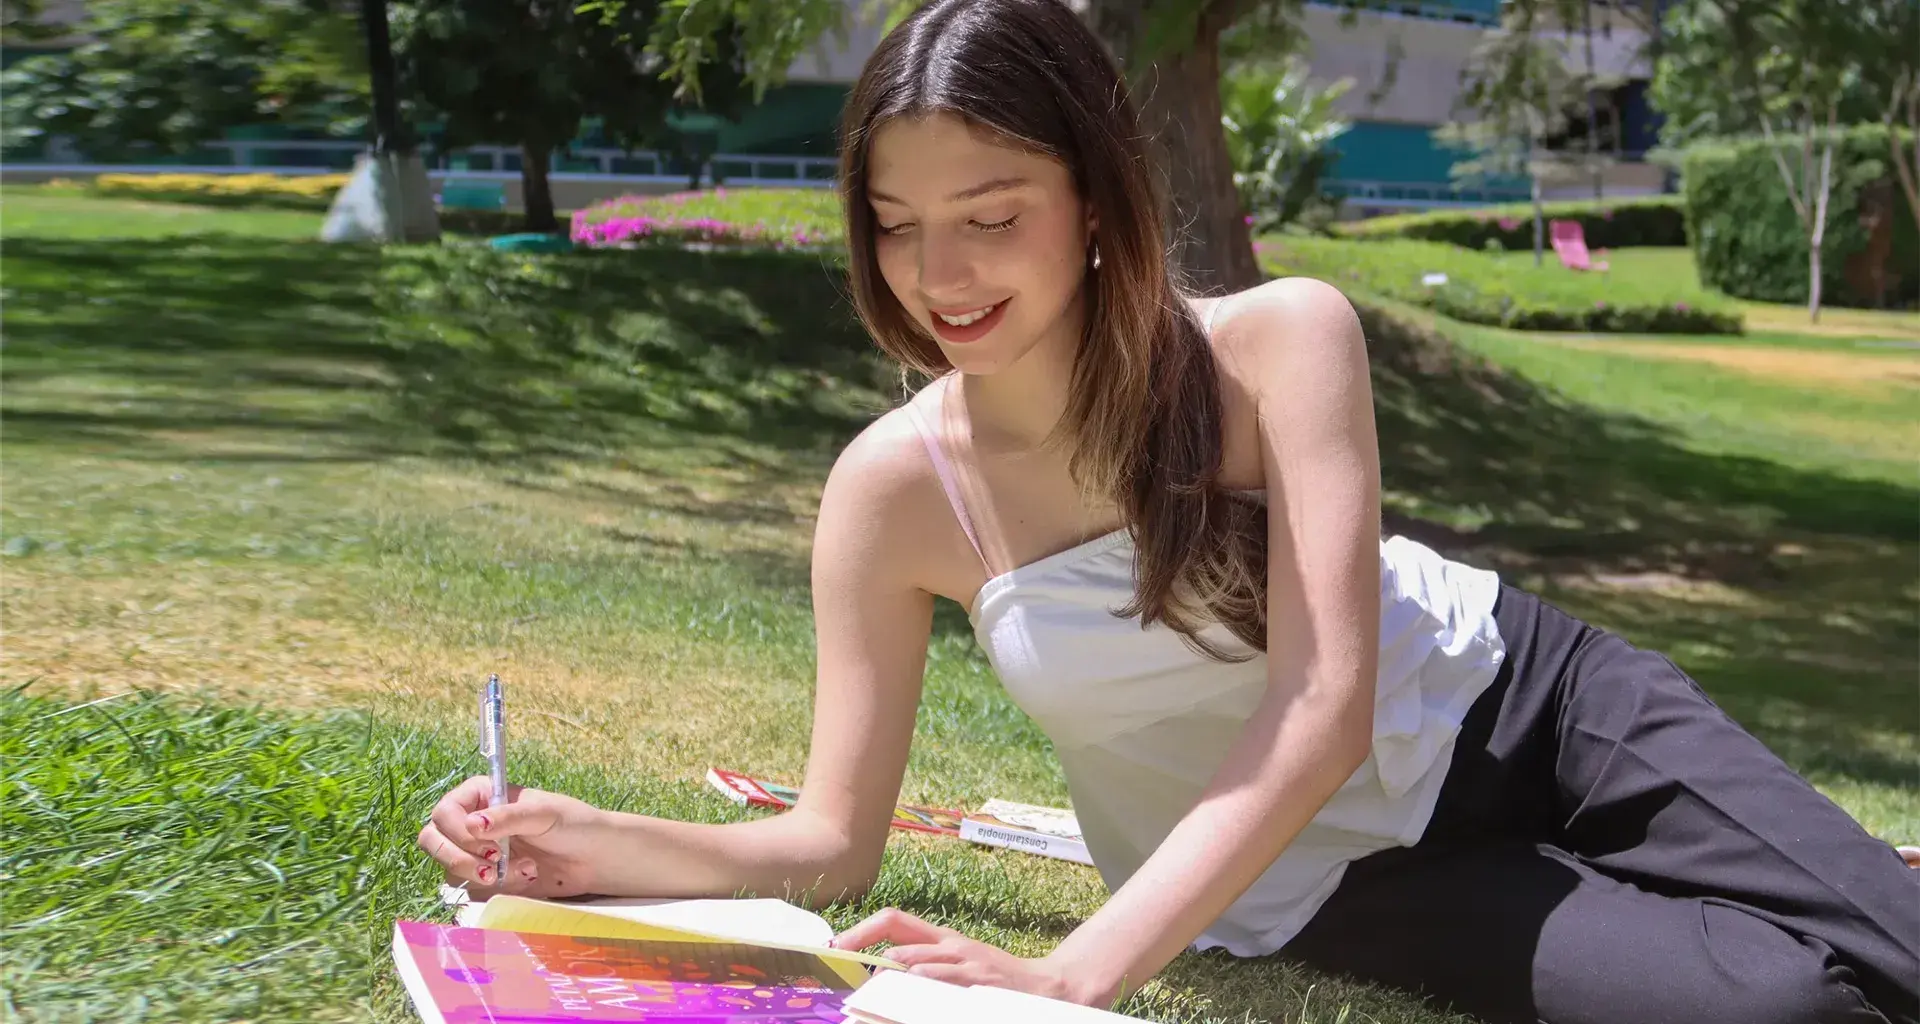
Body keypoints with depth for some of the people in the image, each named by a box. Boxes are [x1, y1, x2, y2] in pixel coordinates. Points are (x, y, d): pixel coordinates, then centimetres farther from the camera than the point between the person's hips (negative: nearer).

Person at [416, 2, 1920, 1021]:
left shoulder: (1279, 345, -21)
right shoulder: (895, 489, -16)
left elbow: (1325, 705, -28)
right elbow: (833, 843, -12)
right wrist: (602, 847, -32)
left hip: (1533, 712, 1)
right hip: (1321, 884, 0)